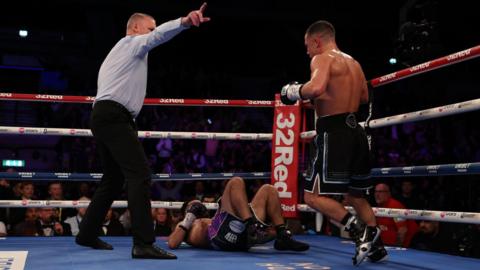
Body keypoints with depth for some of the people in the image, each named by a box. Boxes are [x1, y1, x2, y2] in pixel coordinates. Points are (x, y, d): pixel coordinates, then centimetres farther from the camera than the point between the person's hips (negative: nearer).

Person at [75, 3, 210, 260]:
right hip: (114, 116, -10)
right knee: (140, 173, -19)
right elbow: (158, 35, -18)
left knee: (114, 178, 17)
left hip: (103, 116, 10)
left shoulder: (121, 51, 32)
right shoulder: (132, 42, 3)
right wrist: (184, 21, -35)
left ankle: (87, 233, 24)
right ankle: (144, 243, -28)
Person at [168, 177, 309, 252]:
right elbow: (172, 244, 7)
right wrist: (188, 219, 10)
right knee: (236, 182, -13)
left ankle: (283, 237, -12)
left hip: (241, 236, 6)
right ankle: (252, 226, -35)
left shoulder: (210, 222, 44)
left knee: (268, 189, 10)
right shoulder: (184, 225, 30)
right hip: (221, 234, -6)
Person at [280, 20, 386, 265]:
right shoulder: (353, 63, 19)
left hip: (334, 133, -9)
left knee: (313, 196, -6)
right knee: (356, 196, 20)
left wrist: (294, 91, -11)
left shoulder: (322, 59, -8)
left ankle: (360, 232, -17)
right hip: (354, 131, 9)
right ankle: (375, 247, 23)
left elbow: (316, 88, -29)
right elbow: (364, 96, 32)